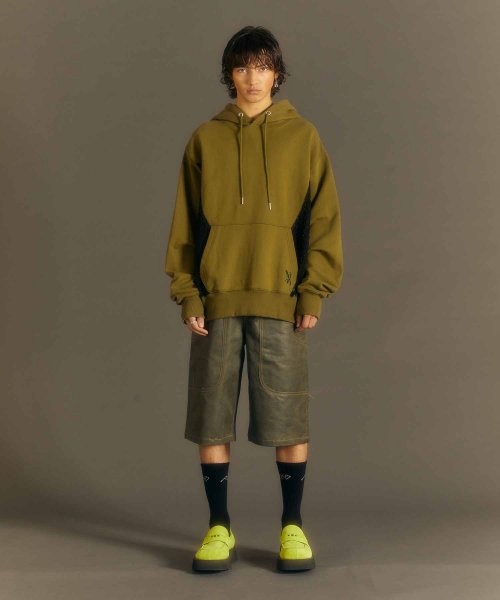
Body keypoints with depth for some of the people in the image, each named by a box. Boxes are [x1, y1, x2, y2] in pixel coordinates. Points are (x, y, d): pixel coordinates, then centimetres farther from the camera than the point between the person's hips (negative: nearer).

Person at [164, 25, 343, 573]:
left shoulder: (302, 137, 5)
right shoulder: (205, 139, 8)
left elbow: (323, 219, 3)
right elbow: (185, 222, 7)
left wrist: (314, 293, -5)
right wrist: (187, 294, -2)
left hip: (281, 300, -1)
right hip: (217, 299, 1)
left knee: (288, 419, 2)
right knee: (211, 419, 4)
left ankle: (293, 526, 18)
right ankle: (220, 527, 18)